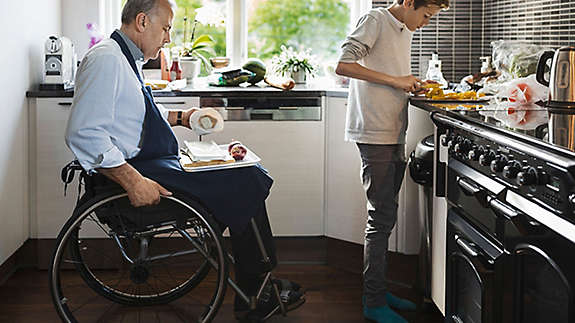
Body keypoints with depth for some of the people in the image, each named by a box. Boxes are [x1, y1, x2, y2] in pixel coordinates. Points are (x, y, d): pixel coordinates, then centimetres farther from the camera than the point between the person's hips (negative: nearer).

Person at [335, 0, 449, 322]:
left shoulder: (405, 30, 19)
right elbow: (344, 65, -17)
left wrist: (413, 85, 11)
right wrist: (396, 80, -17)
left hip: (395, 135, 9)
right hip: (375, 135, -9)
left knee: (385, 216, 13)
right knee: (382, 217, -7)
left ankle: (378, 291, 24)